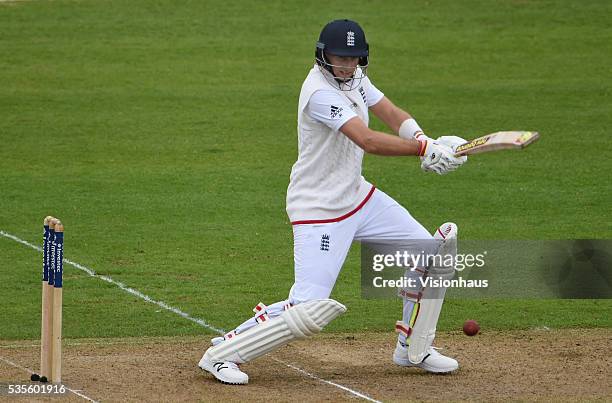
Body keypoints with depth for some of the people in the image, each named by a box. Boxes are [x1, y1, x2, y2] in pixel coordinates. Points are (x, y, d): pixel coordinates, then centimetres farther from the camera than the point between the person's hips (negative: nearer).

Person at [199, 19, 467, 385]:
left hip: (358, 197, 9)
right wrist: (425, 148, -36)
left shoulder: (354, 78, 3)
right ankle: (222, 353, 1)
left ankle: (414, 350, 25)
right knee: (308, 311, -15)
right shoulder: (320, 92, -25)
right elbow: (368, 141, -34)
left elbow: (394, 115, 1)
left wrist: (425, 141, -20)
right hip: (320, 212, -9)